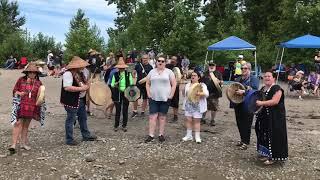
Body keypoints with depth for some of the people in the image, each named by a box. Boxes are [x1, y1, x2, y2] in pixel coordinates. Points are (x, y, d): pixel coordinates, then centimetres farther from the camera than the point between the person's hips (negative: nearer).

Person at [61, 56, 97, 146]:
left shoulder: (81, 73, 10)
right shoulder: (68, 74, -20)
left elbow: (85, 83, 28)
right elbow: (67, 88, -30)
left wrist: (87, 85, 5)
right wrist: (81, 88, -26)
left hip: (81, 100, 10)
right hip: (72, 101, -10)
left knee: (83, 118, 19)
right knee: (70, 120, 3)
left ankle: (86, 135, 34)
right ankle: (69, 140, 16)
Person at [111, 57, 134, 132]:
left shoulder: (128, 74, 2)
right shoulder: (115, 74, 1)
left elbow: (131, 84, 4)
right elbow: (112, 84, 2)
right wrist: (115, 85, -21)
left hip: (126, 93, 1)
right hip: (118, 94, 0)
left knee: (125, 110, 7)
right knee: (118, 110, 3)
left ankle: (124, 126, 18)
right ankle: (116, 125, 15)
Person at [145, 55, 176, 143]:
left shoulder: (169, 72, 2)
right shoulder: (152, 72, 9)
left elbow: (174, 84, 0)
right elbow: (147, 84, 12)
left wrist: (171, 95, -6)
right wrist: (148, 94, 1)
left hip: (165, 98, -1)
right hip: (153, 98, 1)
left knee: (162, 117, 6)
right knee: (152, 116, -3)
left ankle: (161, 134, 16)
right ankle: (151, 135, 1)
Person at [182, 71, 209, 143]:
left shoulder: (202, 85, -1)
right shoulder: (188, 85, 14)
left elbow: (206, 94, -15)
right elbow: (185, 94, 25)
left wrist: (200, 94, -32)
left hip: (197, 106, -4)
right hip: (188, 105, 4)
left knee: (196, 121, -2)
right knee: (188, 120, 4)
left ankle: (197, 136, 7)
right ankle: (189, 135, 16)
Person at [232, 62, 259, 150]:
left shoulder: (254, 79, -6)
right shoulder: (238, 79, 17)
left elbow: (254, 90, -20)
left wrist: (243, 91, -33)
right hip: (238, 104, 7)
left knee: (247, 124, 0)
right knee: (239, 123, 13)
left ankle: (246, 142, 11)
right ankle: (242, 139, 28)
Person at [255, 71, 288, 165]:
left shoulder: (277, 88, -14)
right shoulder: (263, 89, 12)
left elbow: (275, 101, -25)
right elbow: (259, 99, 26)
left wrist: (262, 103, -28)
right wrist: (256, 102, 5)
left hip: (275, 117, -8)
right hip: (264, 116, 9)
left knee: (273, 135, -3)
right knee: (264, 134, 13)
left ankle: (273, 156, 7)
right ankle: (266, 153, 26)